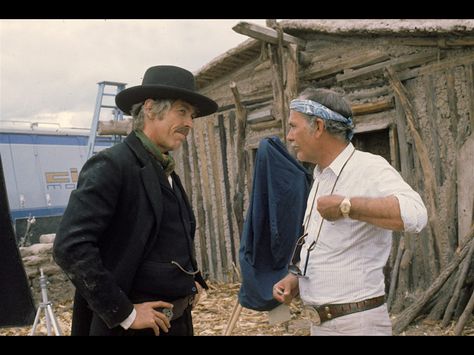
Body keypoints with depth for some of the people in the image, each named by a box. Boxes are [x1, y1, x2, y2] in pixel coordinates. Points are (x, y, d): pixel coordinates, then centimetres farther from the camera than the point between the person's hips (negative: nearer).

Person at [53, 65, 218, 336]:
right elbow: (70, 247, -23)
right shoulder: (111, 165, -16)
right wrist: (124, 314, -20)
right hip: (134, 325, -8)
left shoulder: (167, 172, 9)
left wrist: (193, 279, 8)